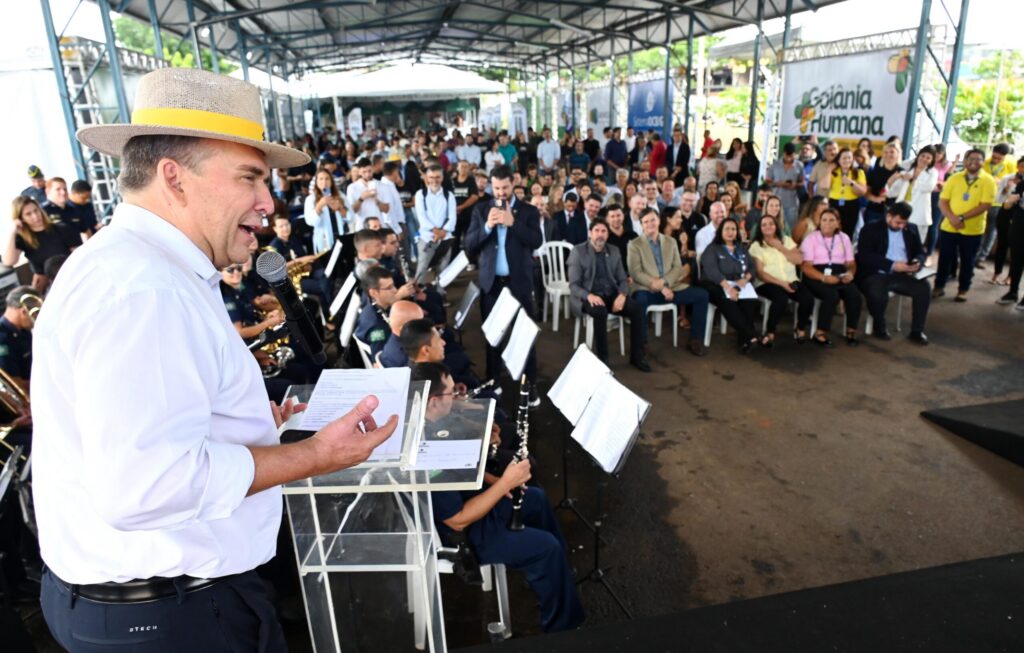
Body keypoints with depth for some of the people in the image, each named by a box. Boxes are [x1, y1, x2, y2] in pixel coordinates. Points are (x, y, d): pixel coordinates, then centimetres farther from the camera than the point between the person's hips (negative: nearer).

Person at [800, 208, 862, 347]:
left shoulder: (844, 238, 16)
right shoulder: (811, 238, 2)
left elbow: (851, 263, 14)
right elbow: (806, 266, -8)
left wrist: (850, 273, -11)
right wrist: (824, 278, -23)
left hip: (839, 275, 4)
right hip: (817, 277, -4)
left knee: (854, 295, -25)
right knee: (832, 296, -33)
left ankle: (851, 331, -9)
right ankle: (820, 333, -22)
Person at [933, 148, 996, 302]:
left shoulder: (988, 181, -4)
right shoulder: (954, 178, 3)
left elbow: (984, 205, -13)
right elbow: (942, 201, 0)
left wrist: (961, 218, -21)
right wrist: (952, 217, -17)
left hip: (973, 230, -1)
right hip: (949, 227, 2)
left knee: (967, 261, 10)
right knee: (945, 258, 7)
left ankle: (963, 290, 21)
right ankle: (939, 286, 21)